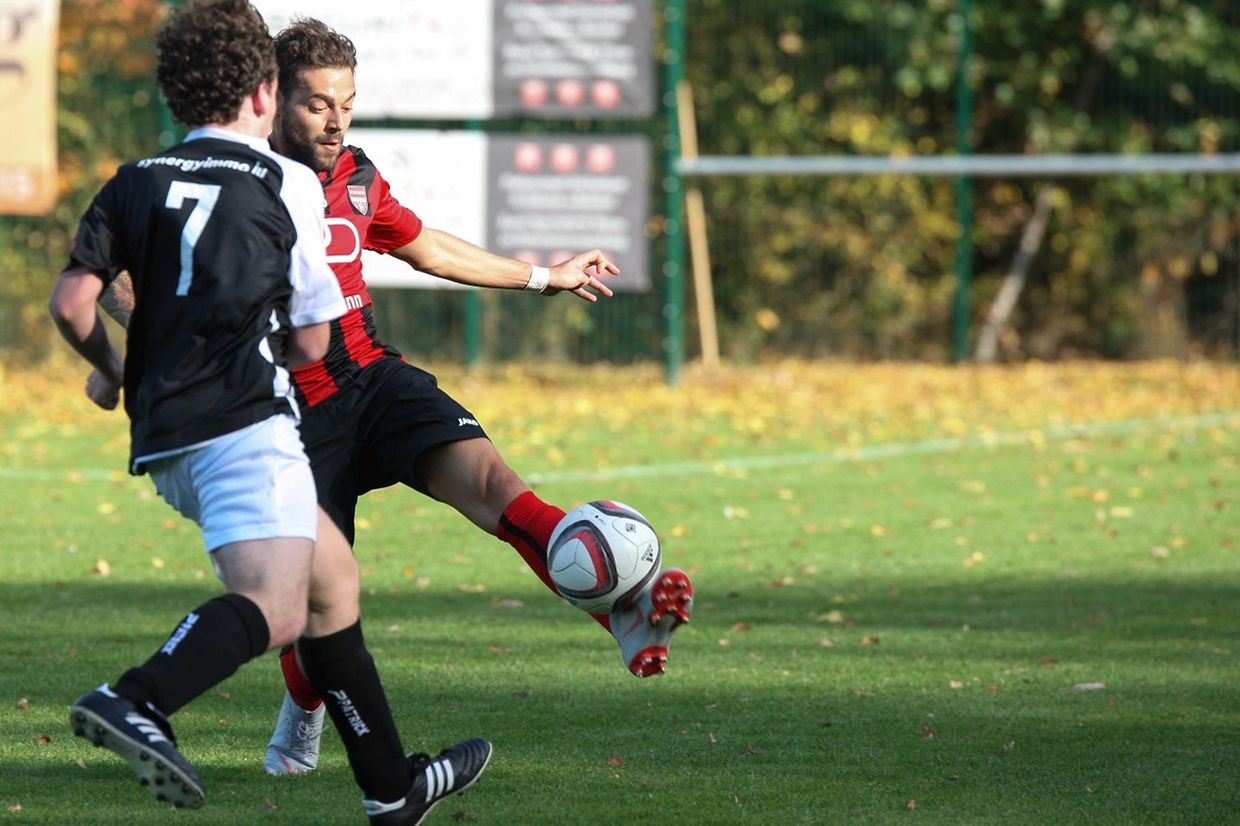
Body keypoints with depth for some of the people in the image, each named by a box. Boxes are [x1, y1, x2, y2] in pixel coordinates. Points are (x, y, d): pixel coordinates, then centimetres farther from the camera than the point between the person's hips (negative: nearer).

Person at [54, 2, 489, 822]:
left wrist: (114, 370, 22)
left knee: (333, 575, 21)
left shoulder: (137, 182, 14)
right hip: (243, 423, -7)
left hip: (162, 438, 7)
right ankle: (136, 702, -47)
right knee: (276, 608, -22)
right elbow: (311, 343, 5)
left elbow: (72, 300, 3)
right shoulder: (289, 184, 3)